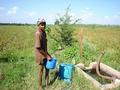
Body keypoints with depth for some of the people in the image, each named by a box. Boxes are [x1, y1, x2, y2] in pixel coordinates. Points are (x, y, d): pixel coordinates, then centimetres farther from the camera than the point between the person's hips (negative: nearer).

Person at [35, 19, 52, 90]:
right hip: (40, 55, -8)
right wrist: (47, 56, -16)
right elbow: (38, 48, -24)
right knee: (41, 71, 6)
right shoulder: (38, 34, -23)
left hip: (45, 54, 9)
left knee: (47, 69, 17)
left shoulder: (44, 32, 4)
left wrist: (48, 54, 13)